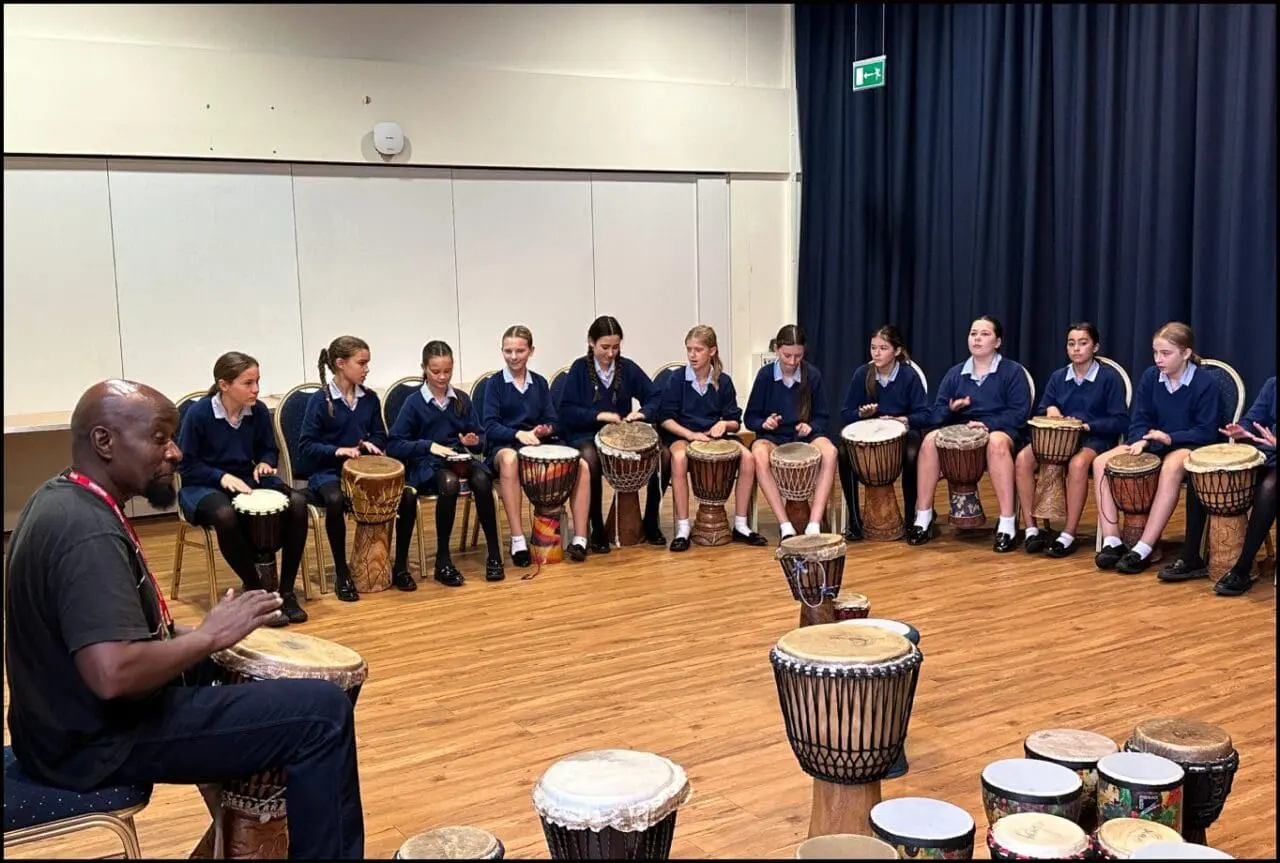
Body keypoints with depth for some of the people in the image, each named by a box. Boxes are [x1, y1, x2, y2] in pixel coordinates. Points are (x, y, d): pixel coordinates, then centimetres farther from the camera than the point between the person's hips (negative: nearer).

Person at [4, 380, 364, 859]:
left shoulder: (61, 497, 6)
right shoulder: (88, 530, -26)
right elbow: (114, 674, -36)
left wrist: (186, 632, 7)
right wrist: (209, 635, -21)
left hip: (74, 719, 11)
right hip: (103, 739, -11)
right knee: (322, 711, -16)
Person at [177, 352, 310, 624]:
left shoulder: (259, 411, -3)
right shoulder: (198, 413, -15)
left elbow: (269, 450, 12)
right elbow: (186, 465, -10)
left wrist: (265, 464, -11)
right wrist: (222, 476, -24)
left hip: (248, 479, 5)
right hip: (205, 485, -4)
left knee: (297, 502, -23)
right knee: (226, 515, -39)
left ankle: (287, 590, -13)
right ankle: (256, 590, -18)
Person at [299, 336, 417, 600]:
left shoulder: (370, 398, 6)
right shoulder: (319, 400, -8)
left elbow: (381, 436, 15)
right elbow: (306, 445, -9)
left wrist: (370, 443, -8)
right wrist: (337, 451, -24)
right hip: (327, 471, -5)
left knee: (407, 496, -19)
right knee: (335, 501, -39)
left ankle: (400, 567, -3)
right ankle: (343, 575, -21)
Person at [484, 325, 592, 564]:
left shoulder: (540, 383, 13)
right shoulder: (494, 384, 1)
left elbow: (552, 421, 10)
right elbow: (490, 426, -10)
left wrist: (546, 430, -14)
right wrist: (519, 434, -28)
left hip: (539, 445, 4)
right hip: (504, 446, -4)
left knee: (582, 466, -22)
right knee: (510, 459, -42)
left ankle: (580, 539, -17)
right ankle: (518, 541, -40)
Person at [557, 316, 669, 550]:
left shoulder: (628, 368, 4)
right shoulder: (579, 368, -3)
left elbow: (656, 397, 1)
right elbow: (565, 410, -8)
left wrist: (643, 412, -20)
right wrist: (598, 415, -20)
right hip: (586, 434, -4)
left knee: (664, 454, -19)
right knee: (591, 458, -39)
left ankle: (650, 522, -2)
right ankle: (598, 529, -22)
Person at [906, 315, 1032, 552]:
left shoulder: (1012, 371, 3)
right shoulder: (955, 373, 13)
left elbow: (1020, 412, -7)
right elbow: (936, 414, 8)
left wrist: (987, 424, -20)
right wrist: (950, 409, -15)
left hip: (1000, 430, -4)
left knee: (997, 443, -40)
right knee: (930, 439, -28)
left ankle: (1008, 524, -37)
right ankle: (923, 517, -22)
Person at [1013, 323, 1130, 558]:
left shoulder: (1110, 378, -2)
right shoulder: (1057, 377, 12)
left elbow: (1121, 422, -7)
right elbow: (1040, 414, 15)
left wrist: (1087, 425, -18)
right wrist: (1050, 410, -7)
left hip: (1095, 440, -4)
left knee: (1078, 463, -39)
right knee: (1023, 458, -25)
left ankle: (1069, 535, -29)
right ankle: (1031, 529, -21)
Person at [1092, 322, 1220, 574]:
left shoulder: (1204, 384, -11)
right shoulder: (1150, 377, 1)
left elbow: (1207, 432, -12)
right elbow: (1139, 419, 4)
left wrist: (1170, 438, -25)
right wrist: (1140, 441, -18)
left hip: (1187, 446, -5)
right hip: (1153, 444, 5)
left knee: (1171, 468, -41)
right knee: (1101, 462, -18)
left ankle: (1143, 550, -39)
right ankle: (1112, 541, -20)